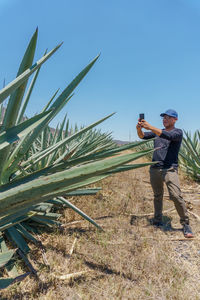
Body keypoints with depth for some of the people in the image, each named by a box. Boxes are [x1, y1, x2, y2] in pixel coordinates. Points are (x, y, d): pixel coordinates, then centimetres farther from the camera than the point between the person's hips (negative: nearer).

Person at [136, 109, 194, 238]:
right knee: (157, 196, 13)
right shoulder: (157, 131, 17)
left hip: (170, 169, -5)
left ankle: (186, 224, 2)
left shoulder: (178, 132, 1)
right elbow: (142, 136, 7)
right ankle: (158, 220, 27)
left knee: (176, 196, -15)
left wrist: (150, 127, -28)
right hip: (155, 168, 5)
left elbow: (168, 136, -21)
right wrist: (139, 128, -16)